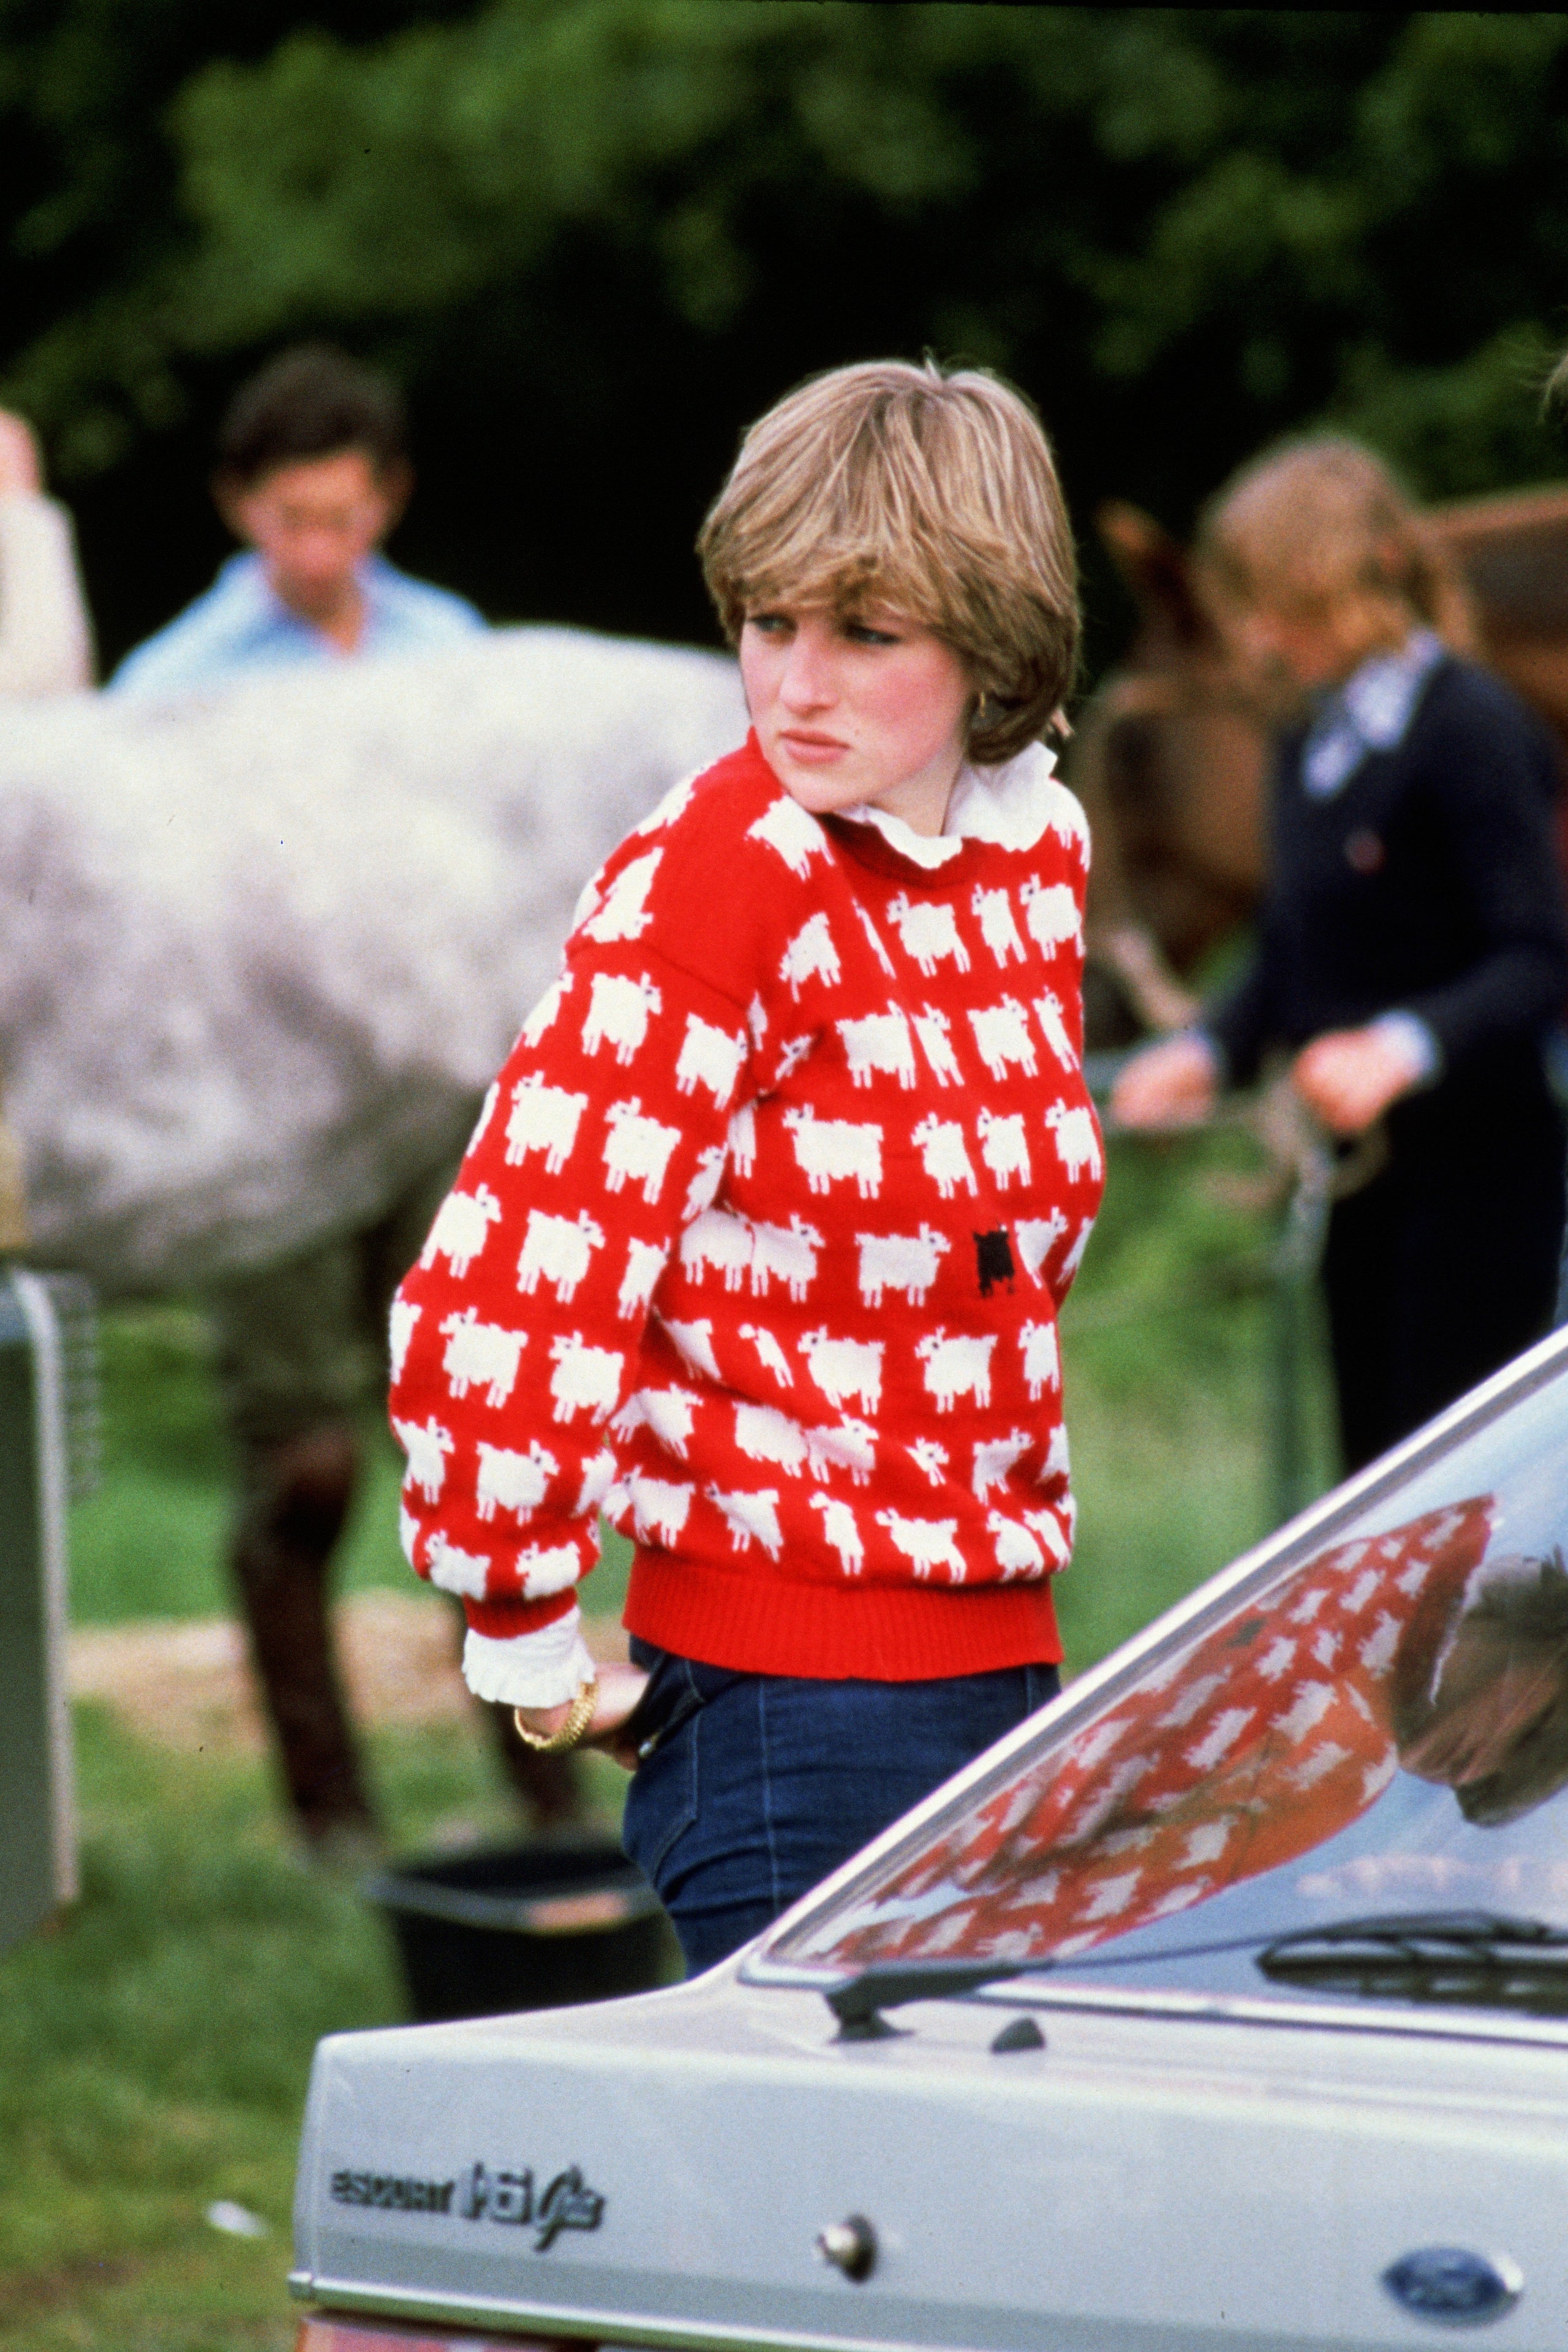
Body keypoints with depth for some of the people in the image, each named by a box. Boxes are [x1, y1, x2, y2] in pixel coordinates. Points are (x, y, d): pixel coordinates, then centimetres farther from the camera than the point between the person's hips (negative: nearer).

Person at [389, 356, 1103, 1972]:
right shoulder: (717, 883, -15)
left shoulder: (1040, 848, 8)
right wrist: (531, 1651, -12)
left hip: (1006, 1661, 7)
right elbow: (493, 1302, -20)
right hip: (791, 1701, -7)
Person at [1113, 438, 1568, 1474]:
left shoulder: (1471, 728, -13)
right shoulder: (1313, 745, 12)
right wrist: (1209, 1052, 1)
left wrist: (1403, 1050, -33)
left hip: (1475, 1178, -8)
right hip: (1361, 1176, 8)